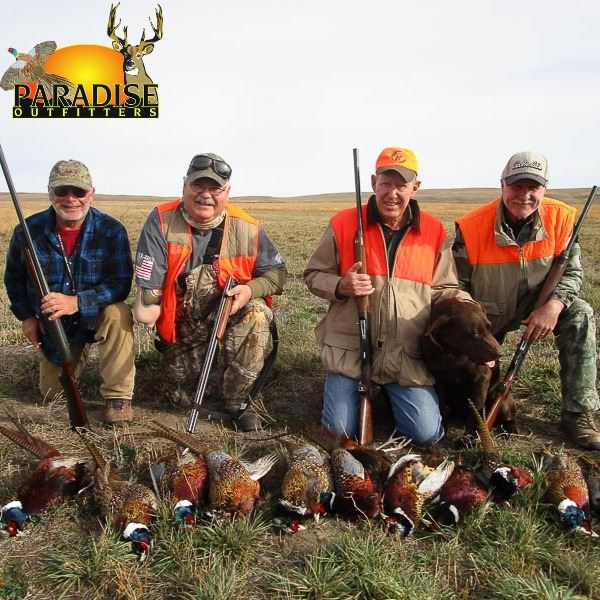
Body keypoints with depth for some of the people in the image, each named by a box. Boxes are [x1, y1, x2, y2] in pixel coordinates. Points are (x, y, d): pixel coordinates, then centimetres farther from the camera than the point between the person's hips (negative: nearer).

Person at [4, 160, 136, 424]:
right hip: (52, 325, 3)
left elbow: (121, 283, -26)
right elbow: (13, 277, 5)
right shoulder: (29, 230, -13)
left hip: (97, 316, -3)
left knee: (118, 314, -38)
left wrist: (76, 302, -39)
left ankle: (118, 396, -23)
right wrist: (26, 317, -1)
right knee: (51, 392, 10)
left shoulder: (111, 230, -20)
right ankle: (79, 352, 43)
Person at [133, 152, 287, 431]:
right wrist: (148, 308, -30)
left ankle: (235, 401, -17)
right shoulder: (161, 220, -16)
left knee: (256, 315, -36)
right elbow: (149, 279, -17)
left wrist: (250, 289, -26)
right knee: (180, 398, 10)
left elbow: (276, 272, -8)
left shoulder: (247, 228, -14)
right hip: (183, 323, 1)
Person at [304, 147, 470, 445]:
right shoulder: (344, 223, -1)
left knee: (426, 434, -4)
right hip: (350, 350, -1)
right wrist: (341, 286, -16)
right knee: (340, 430, -3)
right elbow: (314, 275, 5)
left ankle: (388, 395, 28)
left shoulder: (433, 231, 4)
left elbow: (445, 289, 10)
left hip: (409, 356, 1)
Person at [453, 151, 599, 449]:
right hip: (485, 315, -1)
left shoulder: (560, 217, -15)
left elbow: (572, 272, -9)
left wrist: (554, 304, -30)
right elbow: (457, 286, -15)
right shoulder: (472, 226, -22)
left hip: (535, 303, 2)